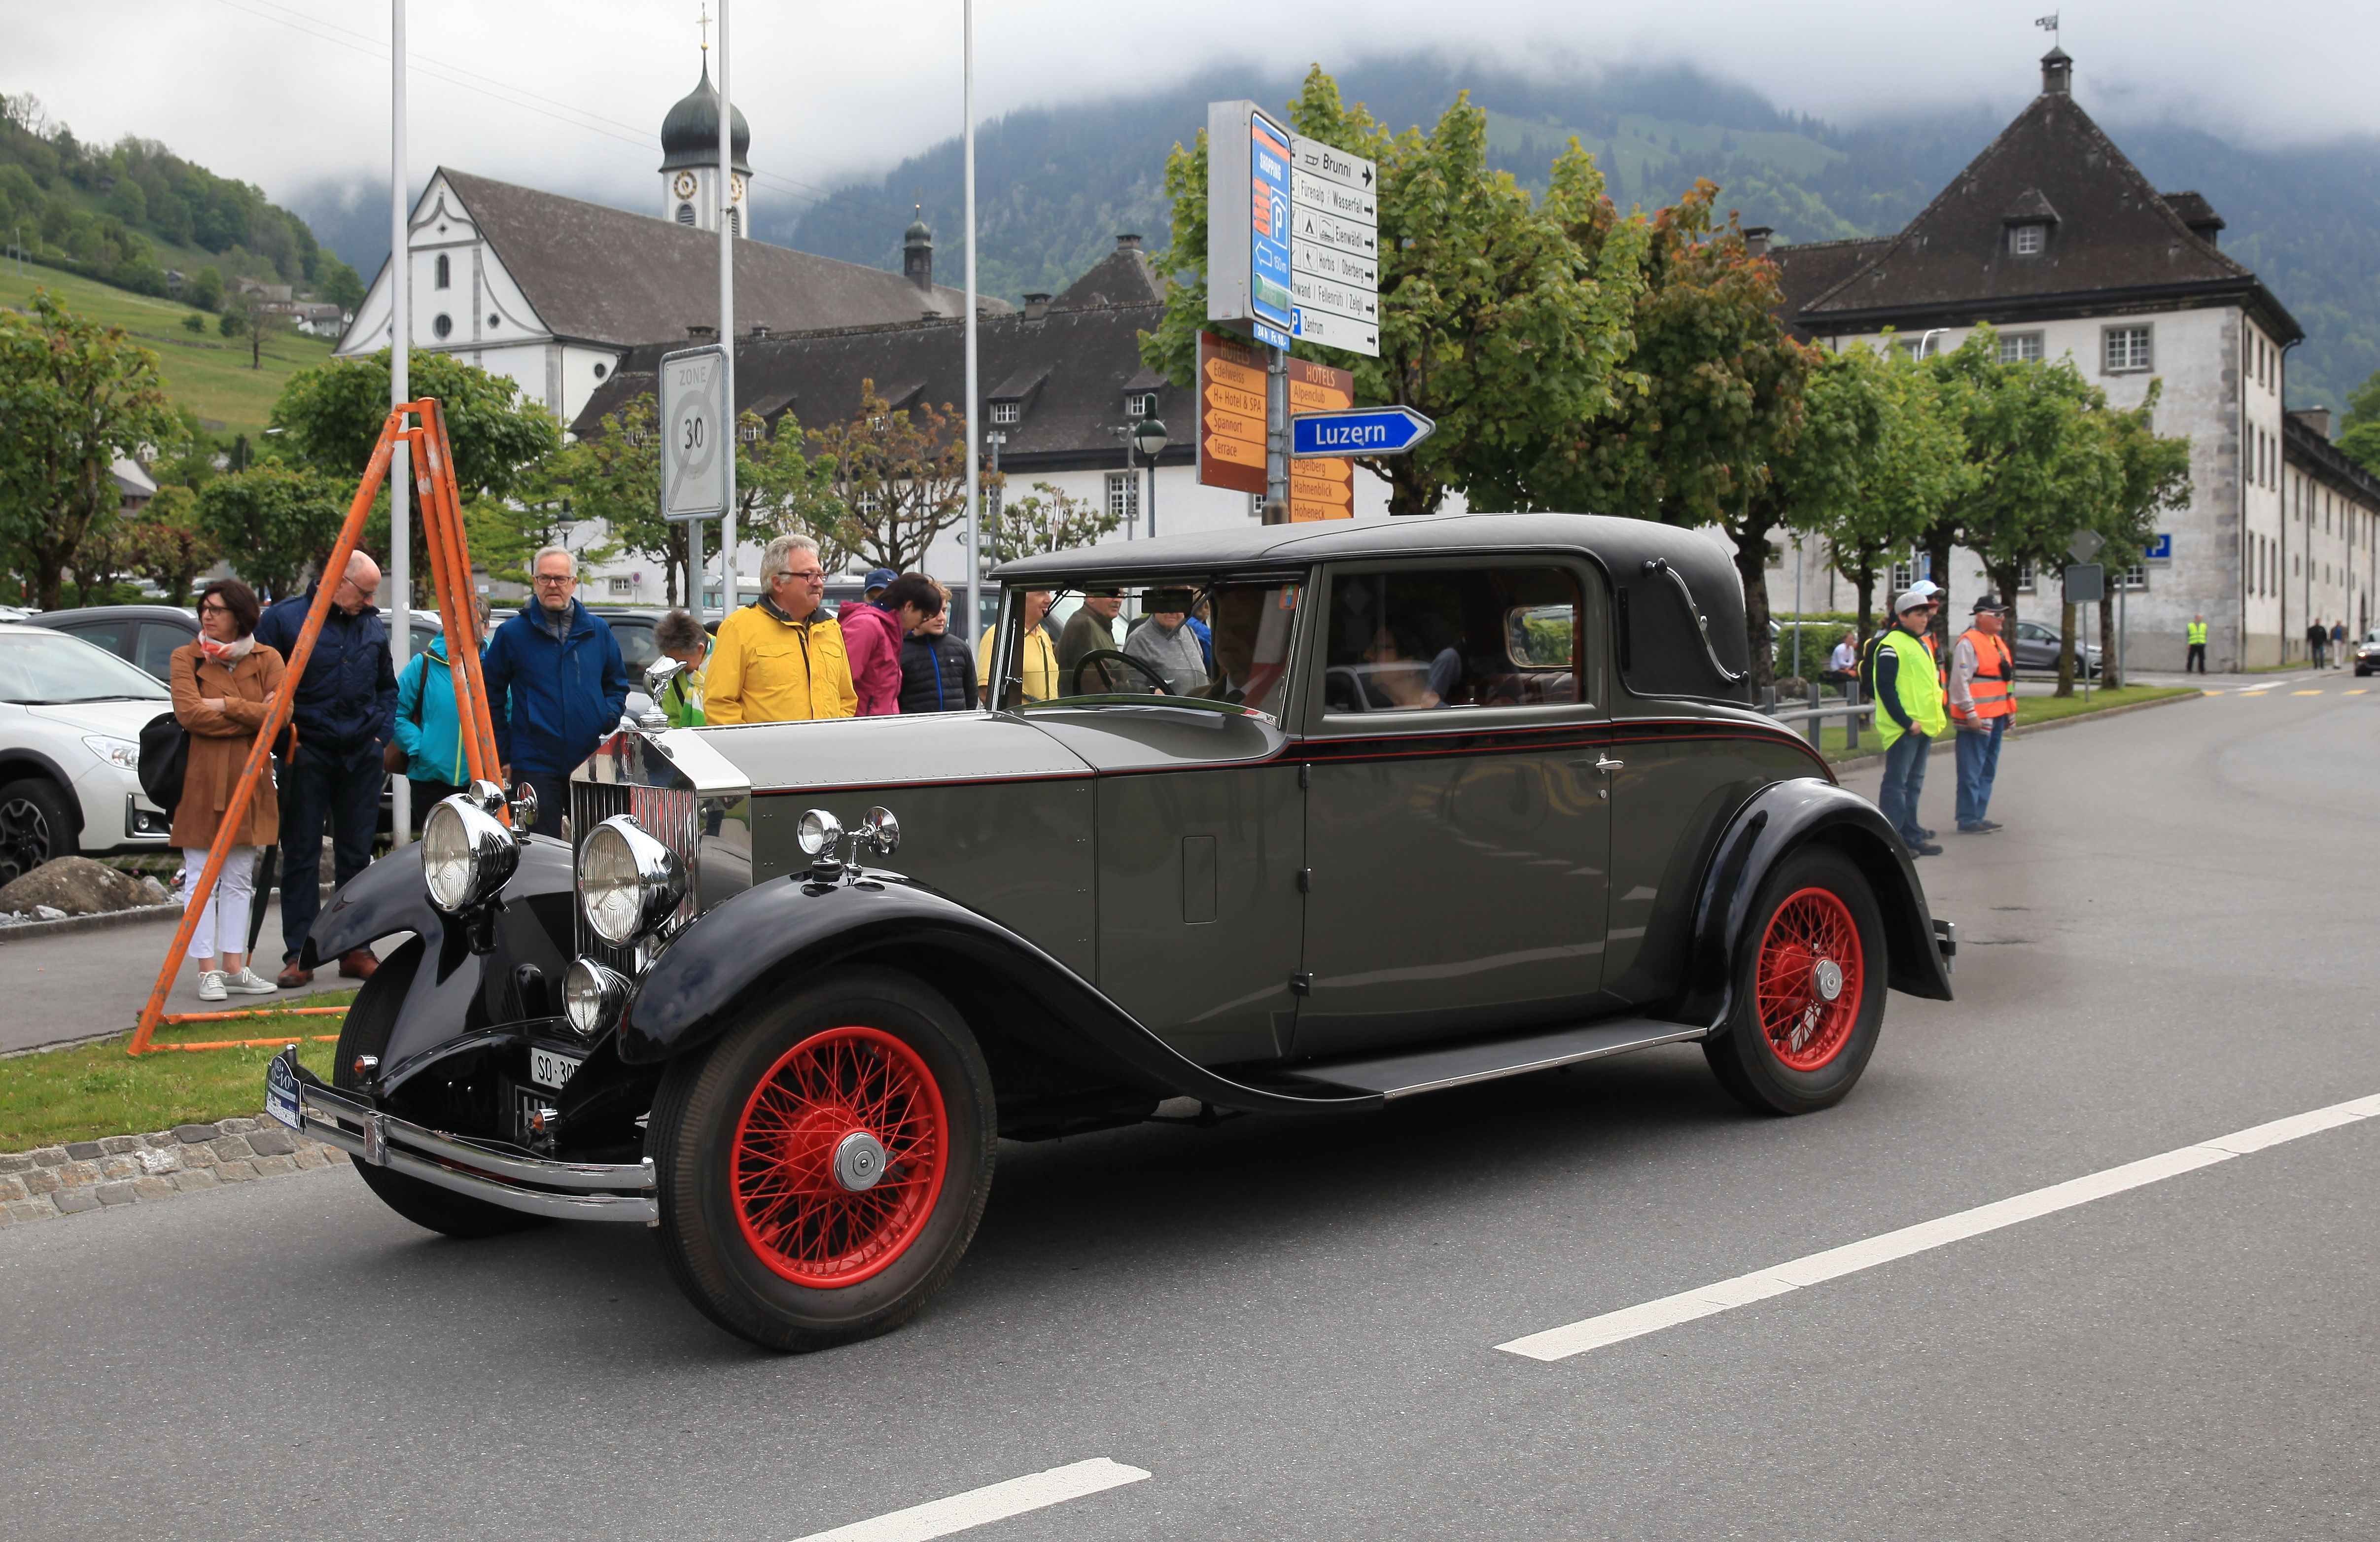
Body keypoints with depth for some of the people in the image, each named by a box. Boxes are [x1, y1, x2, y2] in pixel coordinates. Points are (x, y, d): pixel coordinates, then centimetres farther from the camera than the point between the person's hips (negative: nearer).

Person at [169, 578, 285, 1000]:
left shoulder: (266, 659, 5)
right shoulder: (186, 658, 0)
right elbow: (189, 714, -13)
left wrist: (225, 705, -12)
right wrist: (251, 716, -11)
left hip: (248, 777, 3)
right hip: (200, 779, -2)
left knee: (240, 878, 7)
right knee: (202, 878, -2)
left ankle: (234, 967, 12)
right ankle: (208, 971, 1)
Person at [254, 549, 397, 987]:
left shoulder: (373, 626, 11)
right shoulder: (284, 618, -4)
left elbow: (388, 688, 20)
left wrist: (381, 735, 8)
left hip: (360, 758, 4)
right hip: (306, 756, -4)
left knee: (357, 856, 7)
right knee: (301, 856, 0)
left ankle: (356, 950, 14)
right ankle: (298, 955, 4)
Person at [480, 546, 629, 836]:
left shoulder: (598, 631, 8)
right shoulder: (512, 633, 0)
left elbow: (618, 684, 20)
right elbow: (491, 697, 5)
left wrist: (608, 719, 1)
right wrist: (502, 757, 1)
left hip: (590, 764, 3)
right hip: (534, 766, -3)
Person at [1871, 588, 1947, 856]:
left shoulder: (1922, 644, 17)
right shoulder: (1891, 646, -12)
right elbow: (1885, 689, -18)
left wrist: (1937, 718, 15)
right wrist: (1906, 722, -20)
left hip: (1923, 726, 9)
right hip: (1903, 729, -9)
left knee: (1914, 783, 13)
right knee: (1897, 783, -6)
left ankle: (1911, 835, 19)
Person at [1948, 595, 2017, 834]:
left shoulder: (1998, 643, 18)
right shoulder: (1968, 643, -12)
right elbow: (1960, 682, -18)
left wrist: (2009, 713, 22)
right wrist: (1970, 713, -20)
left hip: (1997, 716, 10)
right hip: (1976, 719, -10)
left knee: (1988, 770, 13)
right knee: (1971, 772, -6)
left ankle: (1979, 815, 21)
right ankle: (1968, 821, -3)